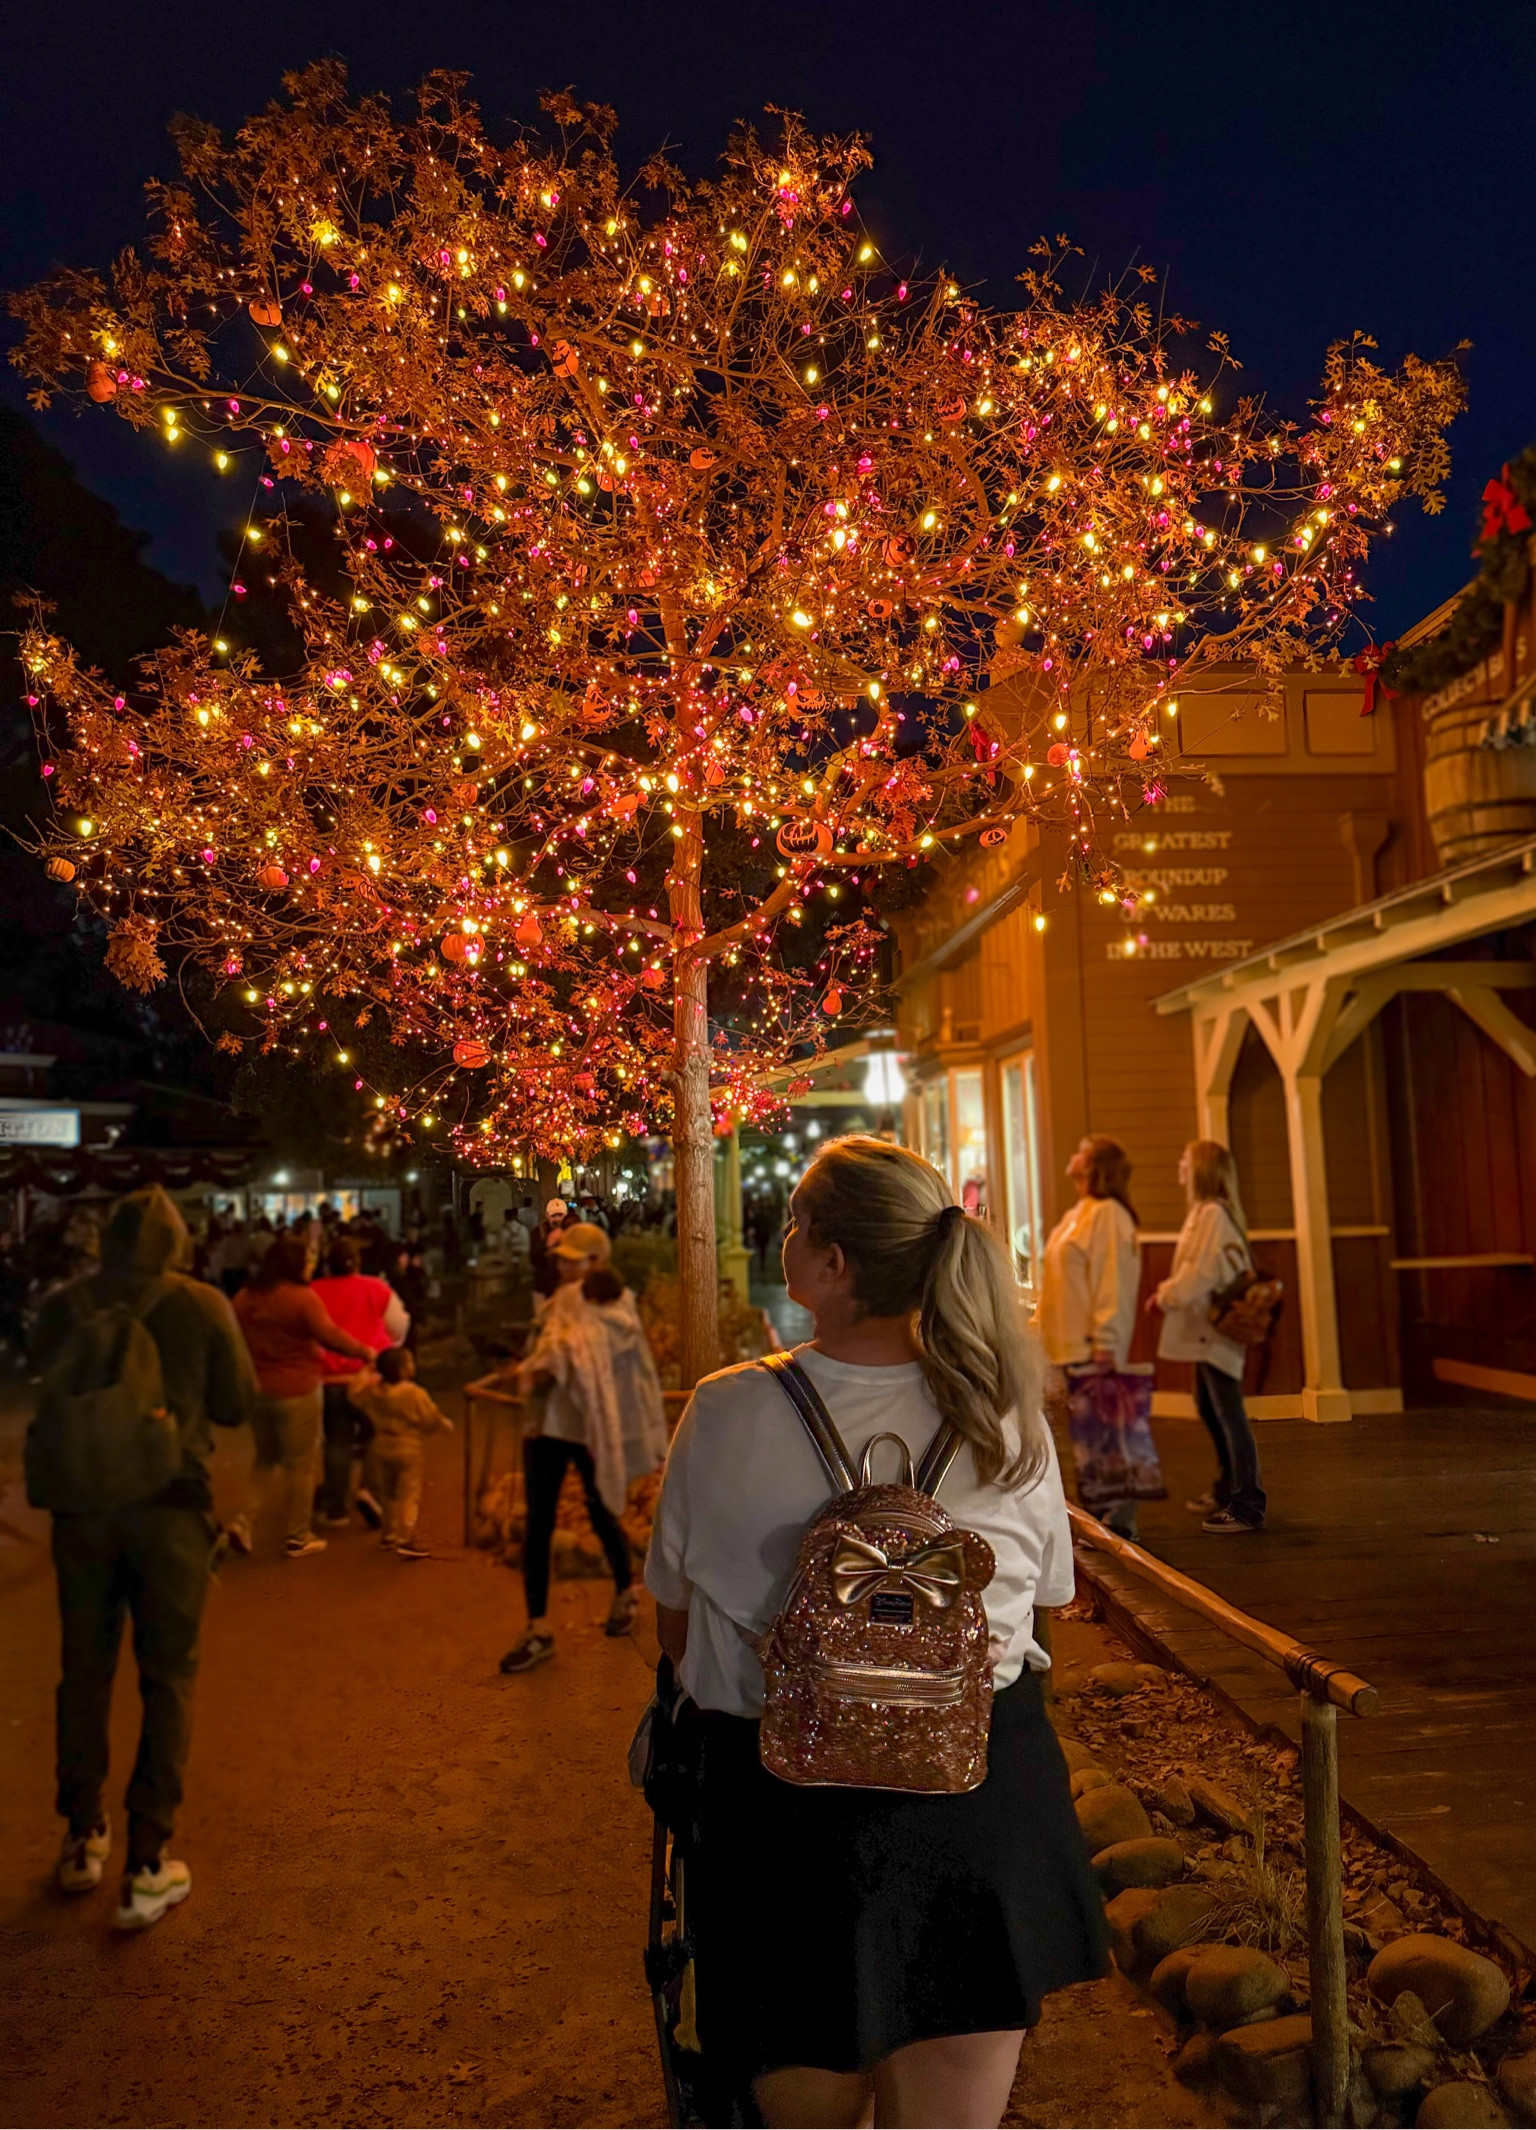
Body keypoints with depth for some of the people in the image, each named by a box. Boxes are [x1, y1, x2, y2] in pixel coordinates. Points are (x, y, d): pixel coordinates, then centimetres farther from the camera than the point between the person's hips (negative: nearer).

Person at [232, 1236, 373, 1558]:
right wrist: (364, 1351, -11)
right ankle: (298, 1536, 13)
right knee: (301, 1463, 6)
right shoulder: (302, 1297, -16)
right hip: (296, 1391, -6)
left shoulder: (244, 1297, 5)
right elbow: (329, 1335, -22)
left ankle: (244, 1521, 8)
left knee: (265, 1458, 23)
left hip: (256, 1389, 6)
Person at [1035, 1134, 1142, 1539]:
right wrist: (1043, 1331, 18)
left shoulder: (1107, 1214, -11)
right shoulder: (1075, 1215, 18)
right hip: (1069, 1346, 9)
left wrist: (1104, 1343, -22)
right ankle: (1098, 1514, 18)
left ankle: (1118, 1519, 3)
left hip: (1093, 1348, -9)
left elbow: (1112, 1282, -18)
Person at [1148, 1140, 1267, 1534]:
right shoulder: (1203, 1211, 15)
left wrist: (1167, 1296, -11)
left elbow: (1203, 1271, -21)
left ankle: (1248, 1506, -1)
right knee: (1208, 1407, 20)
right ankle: (1227, 1490, 33)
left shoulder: (1214, 1214, -17)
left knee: (1229, 1414, -6)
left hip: (1217, 1328, -11)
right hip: (1205, 1327, 11)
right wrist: (1168, 1293, 9)